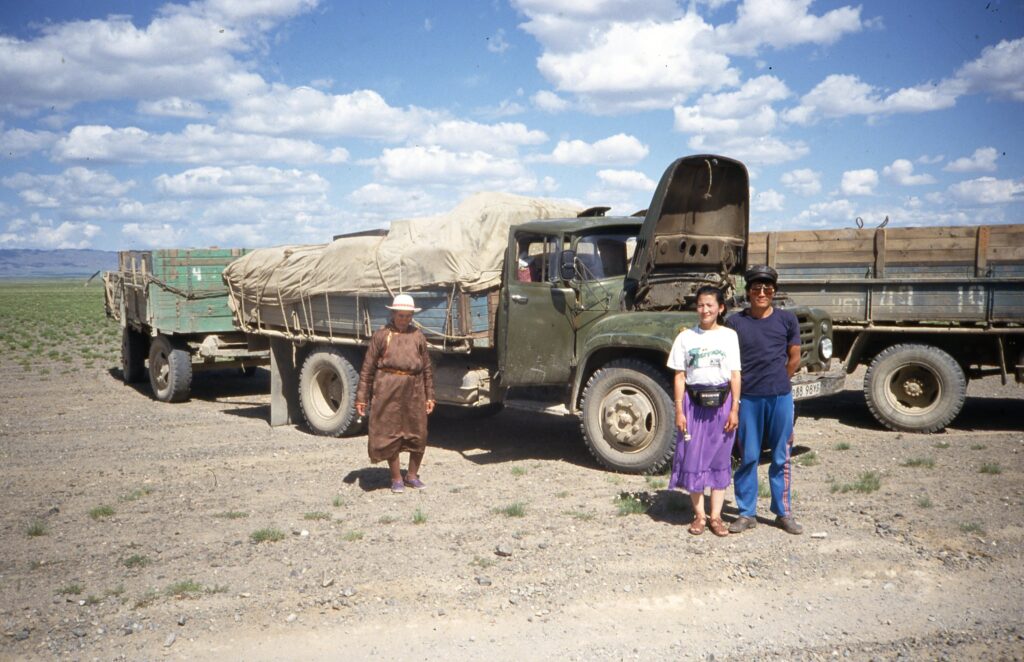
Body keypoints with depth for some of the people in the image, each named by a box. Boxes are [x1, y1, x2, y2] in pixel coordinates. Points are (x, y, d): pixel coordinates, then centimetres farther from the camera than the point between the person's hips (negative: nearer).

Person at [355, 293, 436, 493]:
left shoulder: (418, 336, 11)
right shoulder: (381, 335, 2)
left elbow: (427, 368, 14)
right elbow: (367, 368, 1)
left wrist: (429, 396, 11)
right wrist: (361, 396, -2)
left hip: (414, 391, 3)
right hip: (387, 390, -3)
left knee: (418, 435, 8)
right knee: (390, 434, 3)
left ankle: (412, 475, 27)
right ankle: (396, 478, 18)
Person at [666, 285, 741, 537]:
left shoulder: (729, 336, 2)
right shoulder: (686, 337, 3)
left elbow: (735, 375, 2)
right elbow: (680, 377, 3)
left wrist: (734, 409, -3)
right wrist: (679, 410, -3)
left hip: (722, 402, 0)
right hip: (694, 401, 0)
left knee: (720, 459, 5)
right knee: (693, 458, 2)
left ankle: (716, 516, 13)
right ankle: (699, 515, 14)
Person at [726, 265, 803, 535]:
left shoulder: (787, 319, 3)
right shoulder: (735, 322, 0)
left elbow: (794, 358, 11)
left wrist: (776, 381, 12)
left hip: (780, 397, 1)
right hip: (747, 398, -1)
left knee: (781, 457, 8)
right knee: (747, 457, 5)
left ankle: (784, 513, 19)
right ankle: (746, 513, 15)